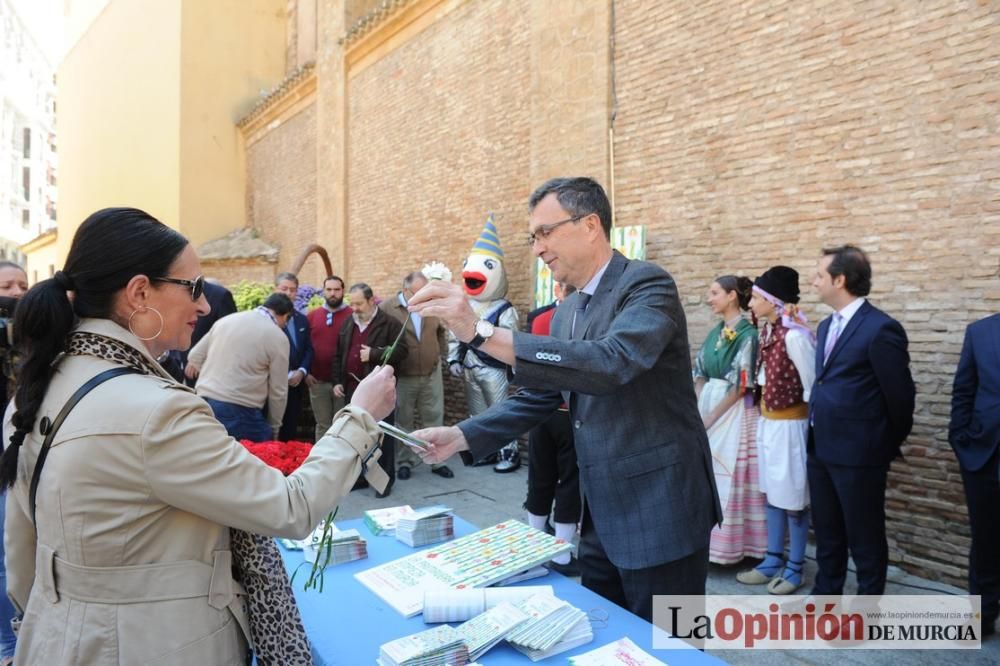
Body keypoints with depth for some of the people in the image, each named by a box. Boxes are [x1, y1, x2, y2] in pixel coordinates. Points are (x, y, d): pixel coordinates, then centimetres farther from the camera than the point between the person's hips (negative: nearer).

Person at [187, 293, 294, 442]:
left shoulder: (227, 319, 11)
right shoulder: (278, 337, -4)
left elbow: (195, 357, 19)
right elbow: (278, 390, -2)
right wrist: (274, 427, 10)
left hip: (204, 404, 6)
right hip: (240, 412, -6)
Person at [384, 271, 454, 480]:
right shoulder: (389, 309, -12)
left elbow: (441, 331, 17)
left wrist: (441, 354, 13)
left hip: (432, 374, 3)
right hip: (403, 377, -3)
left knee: (434, 418, 9)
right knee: (403, 421, 9)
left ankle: (437, 461, 20)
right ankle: (404, 462, 22)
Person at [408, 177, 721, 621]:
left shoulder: (647, 284, -15)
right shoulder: (566, 313, 10)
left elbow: (611, 362, -34)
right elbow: (538, 396, 14)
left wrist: (481, 331, -37)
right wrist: (462, 436, 3)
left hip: (659, 510, -8)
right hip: (601, 512, 8)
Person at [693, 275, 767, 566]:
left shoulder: (747, 334, -13)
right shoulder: (716, 331, 10)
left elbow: (740, 386, -16)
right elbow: (701, 373, 12)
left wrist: (710, 418, -13)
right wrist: (696, 409, 0)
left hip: (734, 414, -7)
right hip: (708, 408, 7)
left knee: (728, 479, 1)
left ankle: (728, 545, 15)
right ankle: (708, 539, 25)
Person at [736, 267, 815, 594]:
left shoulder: (794, 335, -21)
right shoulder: (767, 332, 4)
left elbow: (813, 388, -16)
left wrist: (812, 432, -9)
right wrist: (763, 417, 12)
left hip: (789, 425, -8)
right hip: (767, 422, 9)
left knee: (793, 498, 6)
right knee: (773, 493, 16)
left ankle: (794, 568, 22)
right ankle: (773, 561, 29)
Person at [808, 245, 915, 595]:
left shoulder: (881, 328, -16)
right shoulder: (827, 326, 11)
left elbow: (900, 395, -11)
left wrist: (889, 445, 2)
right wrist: (817, 435, 15)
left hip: (858, 452, -8)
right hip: (820, 447, 8)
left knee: (865, 537, 8)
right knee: (826, 531, 20)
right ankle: (826, 594, 36)